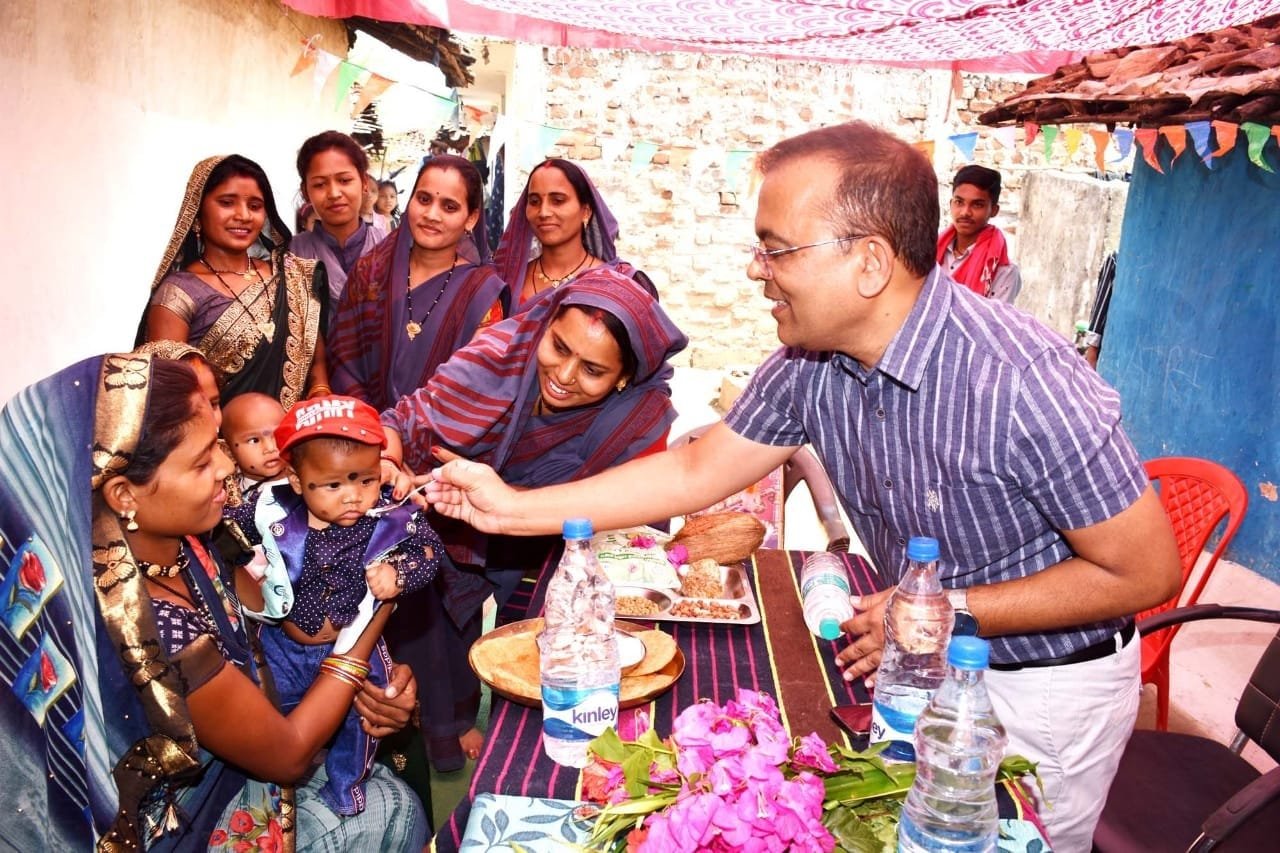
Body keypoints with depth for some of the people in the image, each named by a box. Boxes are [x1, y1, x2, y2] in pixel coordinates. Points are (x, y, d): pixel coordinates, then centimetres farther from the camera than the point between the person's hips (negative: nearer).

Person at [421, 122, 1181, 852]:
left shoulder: (1020, 382, -33)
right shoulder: (811, 362, -14)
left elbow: (1146, 573, -23)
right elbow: (698, 471, -4)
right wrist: (515, 508, -8)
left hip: (1045, 688, -5)